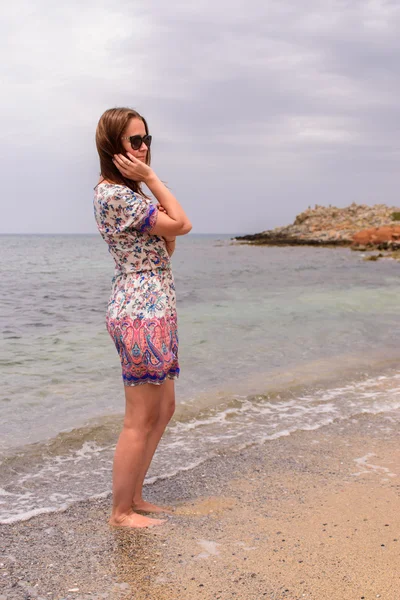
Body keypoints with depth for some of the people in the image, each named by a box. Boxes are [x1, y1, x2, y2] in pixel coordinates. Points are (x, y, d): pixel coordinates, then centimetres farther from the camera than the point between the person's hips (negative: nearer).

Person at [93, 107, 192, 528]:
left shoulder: (130, 192, 17)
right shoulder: (114, 194, -15)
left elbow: (166, 246, 15)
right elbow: (180, 224, -15)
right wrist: (151, 178, -8)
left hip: (156, 308, 11)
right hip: (141, 311, -11)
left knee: (164, 408, 16)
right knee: (141, 420, -2)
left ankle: (133, 498, 26)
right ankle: (121, 512, 12)